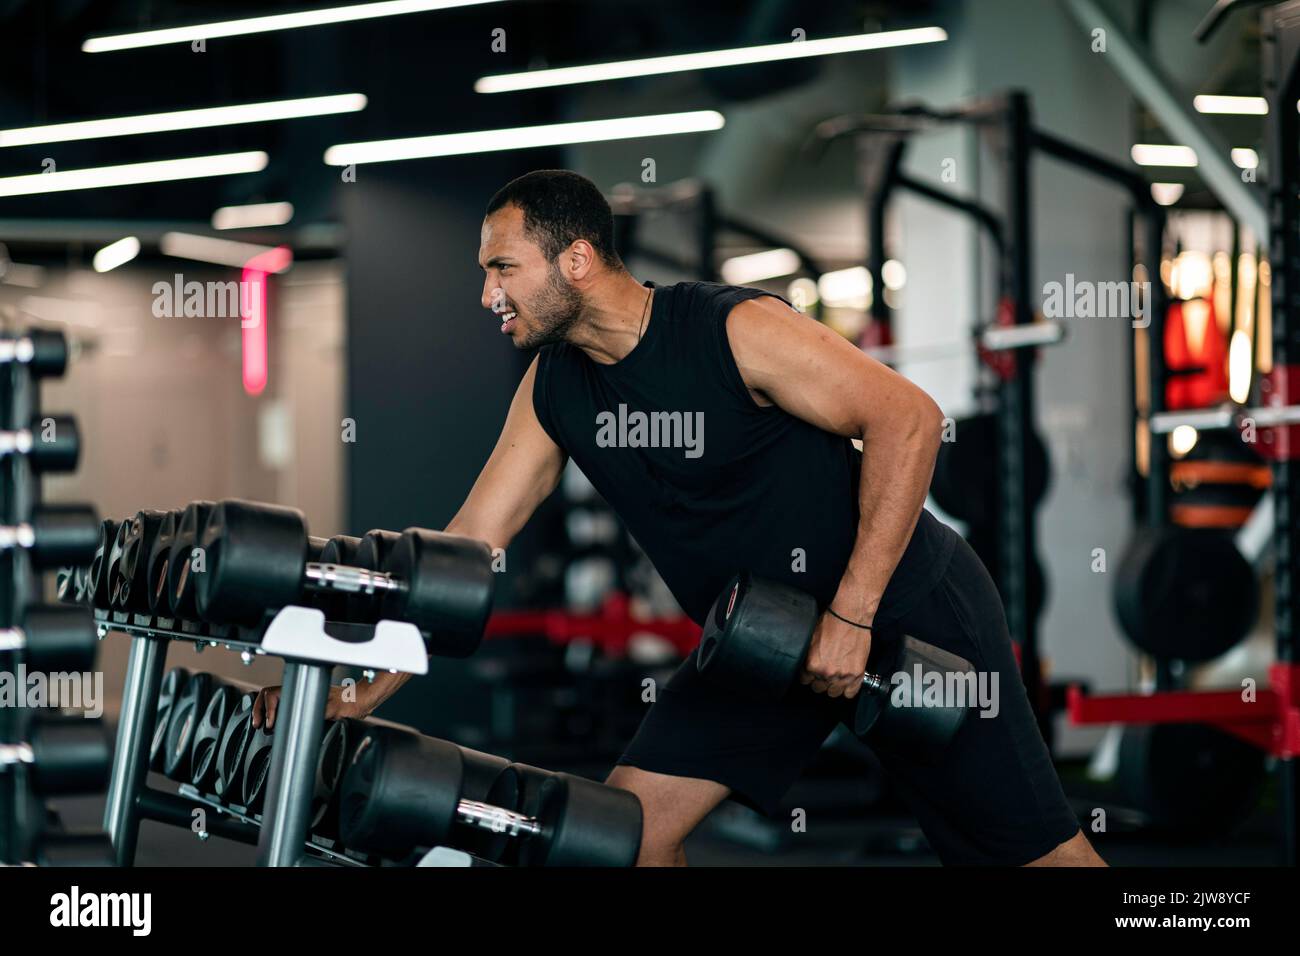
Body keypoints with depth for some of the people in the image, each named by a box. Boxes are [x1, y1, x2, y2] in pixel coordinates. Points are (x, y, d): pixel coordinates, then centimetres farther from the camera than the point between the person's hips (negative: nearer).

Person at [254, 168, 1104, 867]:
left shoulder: (738, 330, -23)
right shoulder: (554, 390, -3)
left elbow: (908, 419, -23)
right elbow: (469, 545, -2)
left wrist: (851, 616, -26)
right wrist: (356, 694, -10)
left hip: (904, 604, -6)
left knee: (1036, 849, -2)